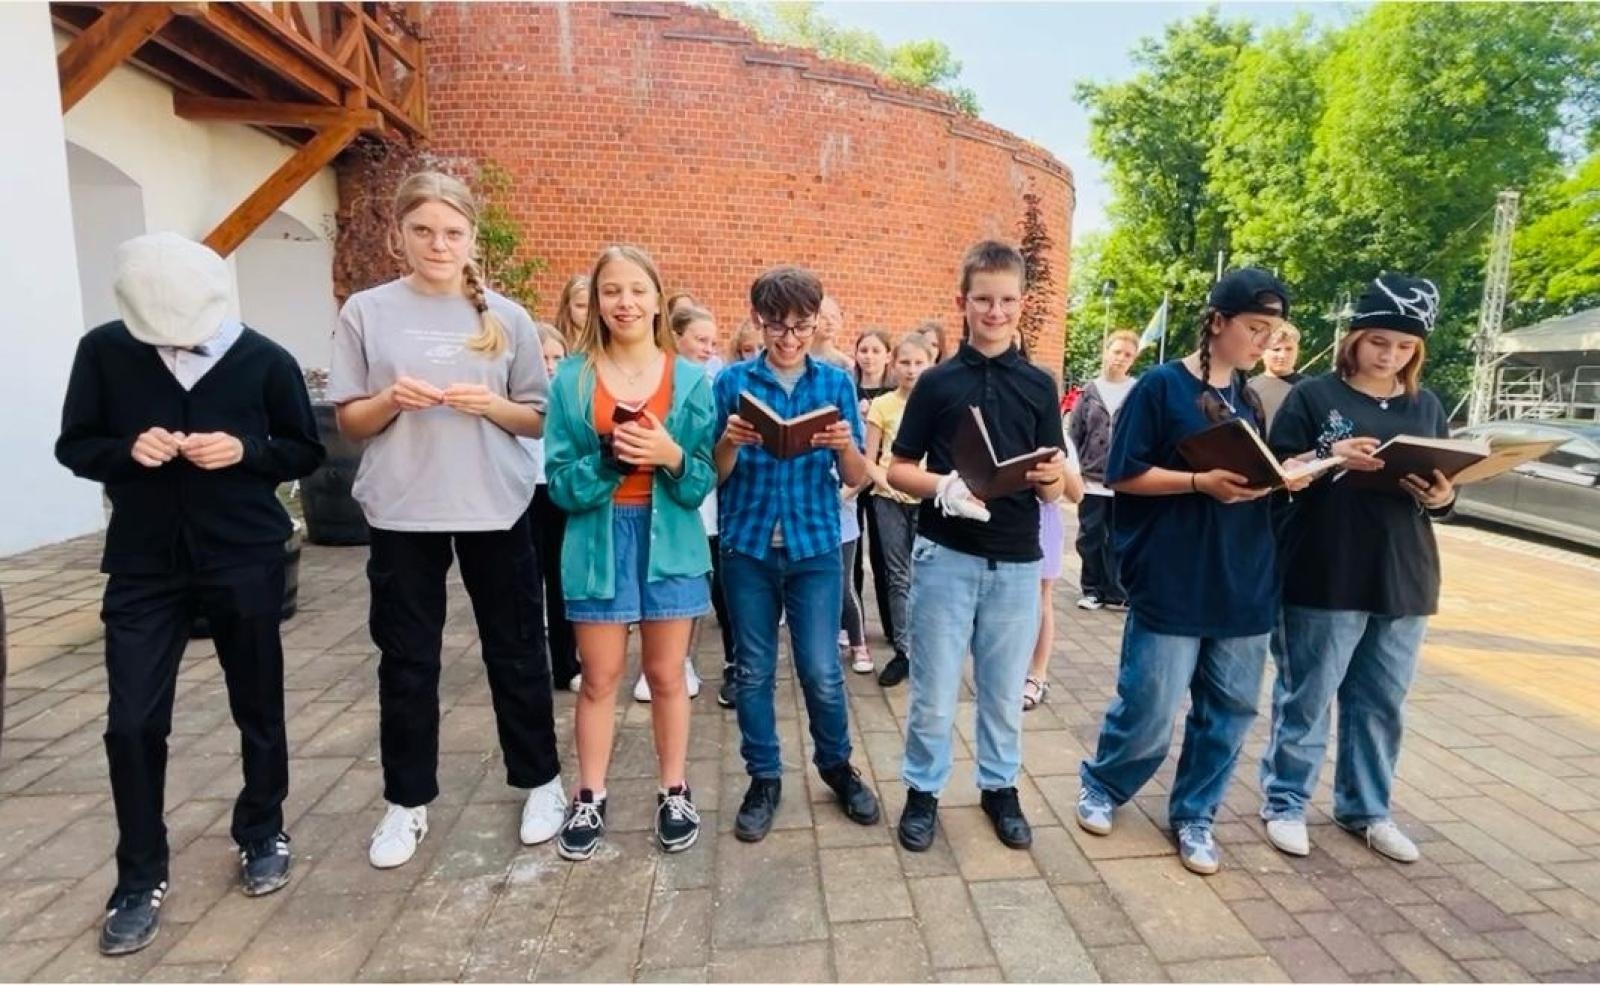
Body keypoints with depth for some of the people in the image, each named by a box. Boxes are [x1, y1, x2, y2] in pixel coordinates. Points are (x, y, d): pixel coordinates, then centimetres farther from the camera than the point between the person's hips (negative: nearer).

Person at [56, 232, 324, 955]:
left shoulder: (265, 359, -7)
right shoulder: (103, 351, -4)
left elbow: (306, 452, 1)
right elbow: (73, 447, 4)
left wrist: (244, 452, -18)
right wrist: (128, 450, -17)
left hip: (245, 559, -1)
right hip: (143, 564, 1)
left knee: (257, 707, 11)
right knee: (132, 722, 2)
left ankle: (261, 835, 33)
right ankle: (140, 879, 22)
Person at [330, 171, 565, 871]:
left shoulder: (505, 317, 2)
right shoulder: (366, 312, 2)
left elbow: (539, 420, 5)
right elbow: (349, 422, 5)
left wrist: (489, 404, -15)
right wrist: (390, 399, -15)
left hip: (495, 509, 0)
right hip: (402, 513, 1)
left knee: (515, 651, 10)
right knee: (407, 661, 10)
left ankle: (540, 782, 28)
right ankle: (406, 801, 29)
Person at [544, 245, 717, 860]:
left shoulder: (690, 379, 0)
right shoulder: (572, 379, -1)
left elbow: (703, 482, -3)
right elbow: (561, 483, -5)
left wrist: (671, 456, -23)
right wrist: (607, 458, -23)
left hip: (669, 540, 0)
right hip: (598, 542, 0)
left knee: (666, 676, 12)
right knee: (599, 679, 11)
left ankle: (675, 793, 29)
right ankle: (589, 799, 28)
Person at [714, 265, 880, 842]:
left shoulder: (837, 383, 2)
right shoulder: (732, 380, 0)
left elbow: (855, 479, 1)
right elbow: (714, 475, 1)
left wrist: (846, 445, -20)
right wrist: (731, 442, -20)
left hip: (815, 545, 0)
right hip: (747, 546, 0)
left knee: (822, 672, 4)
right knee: (753, 672, 10)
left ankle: (837, 766, 30)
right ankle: (763, 779, 28)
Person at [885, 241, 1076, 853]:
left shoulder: (1039, 385, 5)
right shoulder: (937, 382, 0)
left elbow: (1054, 488, 6)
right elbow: (898, 470, 0)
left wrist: (1052, 476, -17)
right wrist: (944, 487, -18)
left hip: (1016, 562, 2)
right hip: (945, 556, -2)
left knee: (1004, 690, 16)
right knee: (934, 692, 7)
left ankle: (1000, 787, 35)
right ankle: (923, 789, 27)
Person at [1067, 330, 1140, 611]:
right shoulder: (1089, 391, 5)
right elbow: (1074, 434, 5)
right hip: (1091, 478, 2)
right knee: (1090, 538, 8)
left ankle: (1115, 592, 17)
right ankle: (1092, 590, 21)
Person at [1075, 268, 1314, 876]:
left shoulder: (1255, 396, 13)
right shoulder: (1162, 385, -7)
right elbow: (1124, 475, -10)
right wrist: (1202, 482, -20)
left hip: (1244, 582, 7)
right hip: (1172, 582, -6)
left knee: (1230, 708, 11)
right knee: (1150, 709, 0)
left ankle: (1194, 815, 28)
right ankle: (1100, 785, 26)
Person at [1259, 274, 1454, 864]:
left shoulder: (1427, 407, 11)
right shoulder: (1314, 396, -3)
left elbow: (1443, 494, 14)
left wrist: (1441, 498, -8)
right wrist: (1330, 457, -21)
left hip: (1404, 580, 5)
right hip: (1325, 578, -4)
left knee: (1382, 703, 14)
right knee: (1307, 697, 4)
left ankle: (1366, 809, 30)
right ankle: (1285, 803, 19)